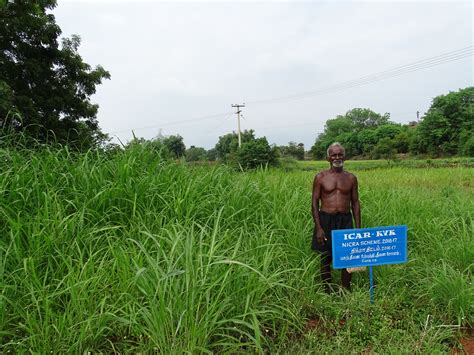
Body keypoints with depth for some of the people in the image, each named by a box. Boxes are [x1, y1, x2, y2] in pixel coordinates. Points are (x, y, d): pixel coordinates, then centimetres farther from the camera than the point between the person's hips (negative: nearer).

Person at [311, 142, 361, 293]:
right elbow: (315, 203, -3)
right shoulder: (320, 177, -2)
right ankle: (327, 292, 23)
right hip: (326, 220, -2)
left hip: (345, 220, 2)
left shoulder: (351, 178, 5)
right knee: (326, 258, 8)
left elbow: (355, 203, 8)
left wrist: (358, 228, 3)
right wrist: (318, 228, -10)